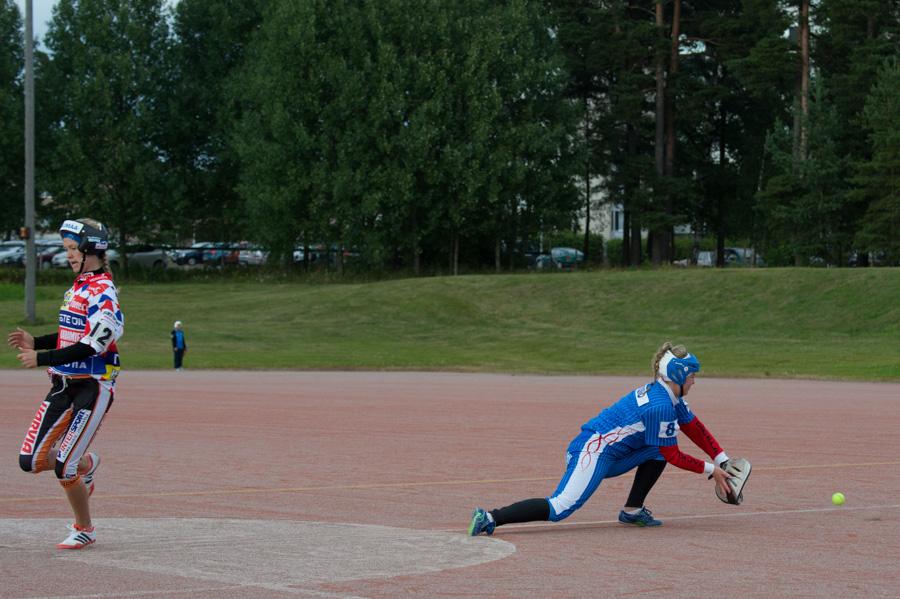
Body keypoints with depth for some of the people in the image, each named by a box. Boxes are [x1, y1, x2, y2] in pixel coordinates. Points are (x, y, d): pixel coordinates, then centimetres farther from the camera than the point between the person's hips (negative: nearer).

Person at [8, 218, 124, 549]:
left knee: (64, 467, -9)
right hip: (63, 385, 8)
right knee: (31, 461, 0)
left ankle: (84, 529, 12)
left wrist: (42, 359, -23)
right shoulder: (77, 287, 14)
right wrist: (35, 342, 9)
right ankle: (86, 464, 27)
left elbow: (89, 346, -22)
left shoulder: (103, 293, -15)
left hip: (92, 388, -8)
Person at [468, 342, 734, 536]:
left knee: (661, 447, 13)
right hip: (593, 453, -10)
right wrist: (710, 470, -1)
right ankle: (491, 518, -27)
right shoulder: (661, 406, -15)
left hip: (609, 457, 10)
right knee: (559, 508, -23)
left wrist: (723, 461, 19)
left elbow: (695, 428, 24)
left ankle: (632, 510, 10)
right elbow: (674, 457, -9)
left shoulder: (669, 397, 15)